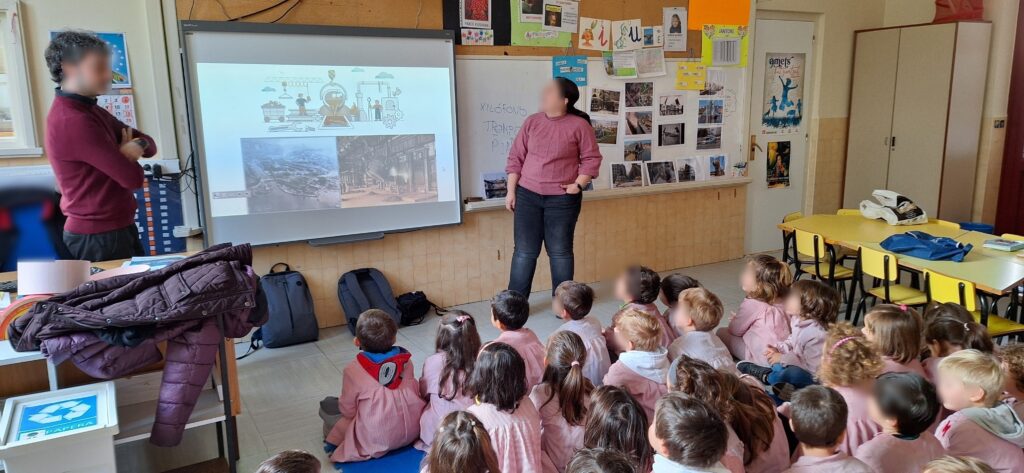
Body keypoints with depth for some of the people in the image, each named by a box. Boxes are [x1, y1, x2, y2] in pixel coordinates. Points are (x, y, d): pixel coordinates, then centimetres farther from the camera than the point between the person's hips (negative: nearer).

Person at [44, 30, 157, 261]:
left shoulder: (89, 110, 11)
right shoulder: (73, 121, -21)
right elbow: (133, 178, -23)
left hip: (117, 229, 10)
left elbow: (150, 144, 11)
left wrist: (139, 146, -13)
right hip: (98, 239, -10)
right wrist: (128, 153, 0)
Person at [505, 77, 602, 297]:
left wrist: (579, 184, -11)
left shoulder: (579, 125, -5)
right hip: (527, 196, 3)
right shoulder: (532, 122, 5)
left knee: (560, 251, 7)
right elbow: (516, 158, 7)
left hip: (562, 199, -3)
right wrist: (511, 190, 3)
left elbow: (592, 158, 0)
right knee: (524, 251, 6)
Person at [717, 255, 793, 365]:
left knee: (722, 332, 4)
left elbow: (735, 330, -3)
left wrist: (735, 319, 20)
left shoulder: (751, 304, -16)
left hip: (764, 359, -8)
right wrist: (739, 319, 24)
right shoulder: (780, 302, 2)